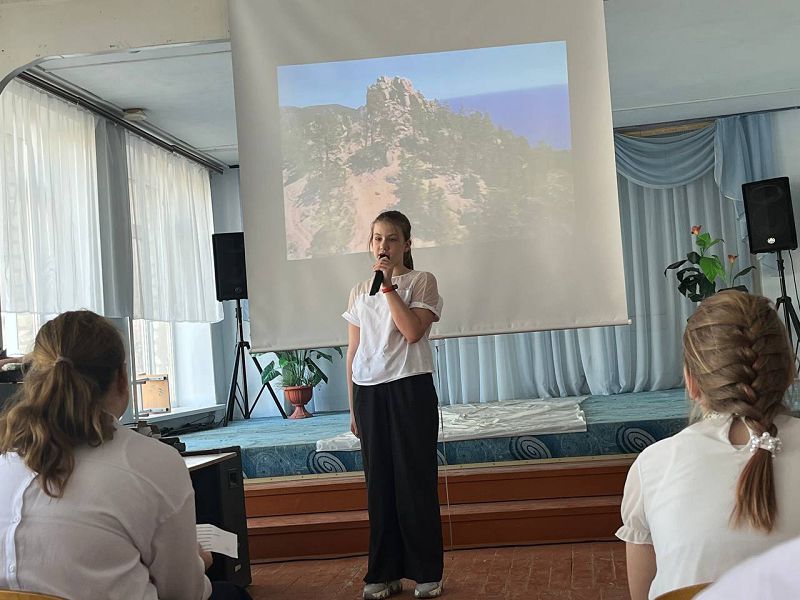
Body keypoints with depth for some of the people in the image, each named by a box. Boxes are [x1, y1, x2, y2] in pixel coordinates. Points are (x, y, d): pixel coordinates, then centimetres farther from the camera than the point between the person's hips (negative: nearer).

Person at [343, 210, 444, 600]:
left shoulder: (422, 282, 2)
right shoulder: (360, 292, 14)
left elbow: (413, 331, -14)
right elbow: (352, 352, 14)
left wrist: (389, 286, -13)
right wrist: (353, 407, 12)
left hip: (410, 389, -4)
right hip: (369, 392, 4)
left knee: (415, 479, -1)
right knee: (378, 482, 5)